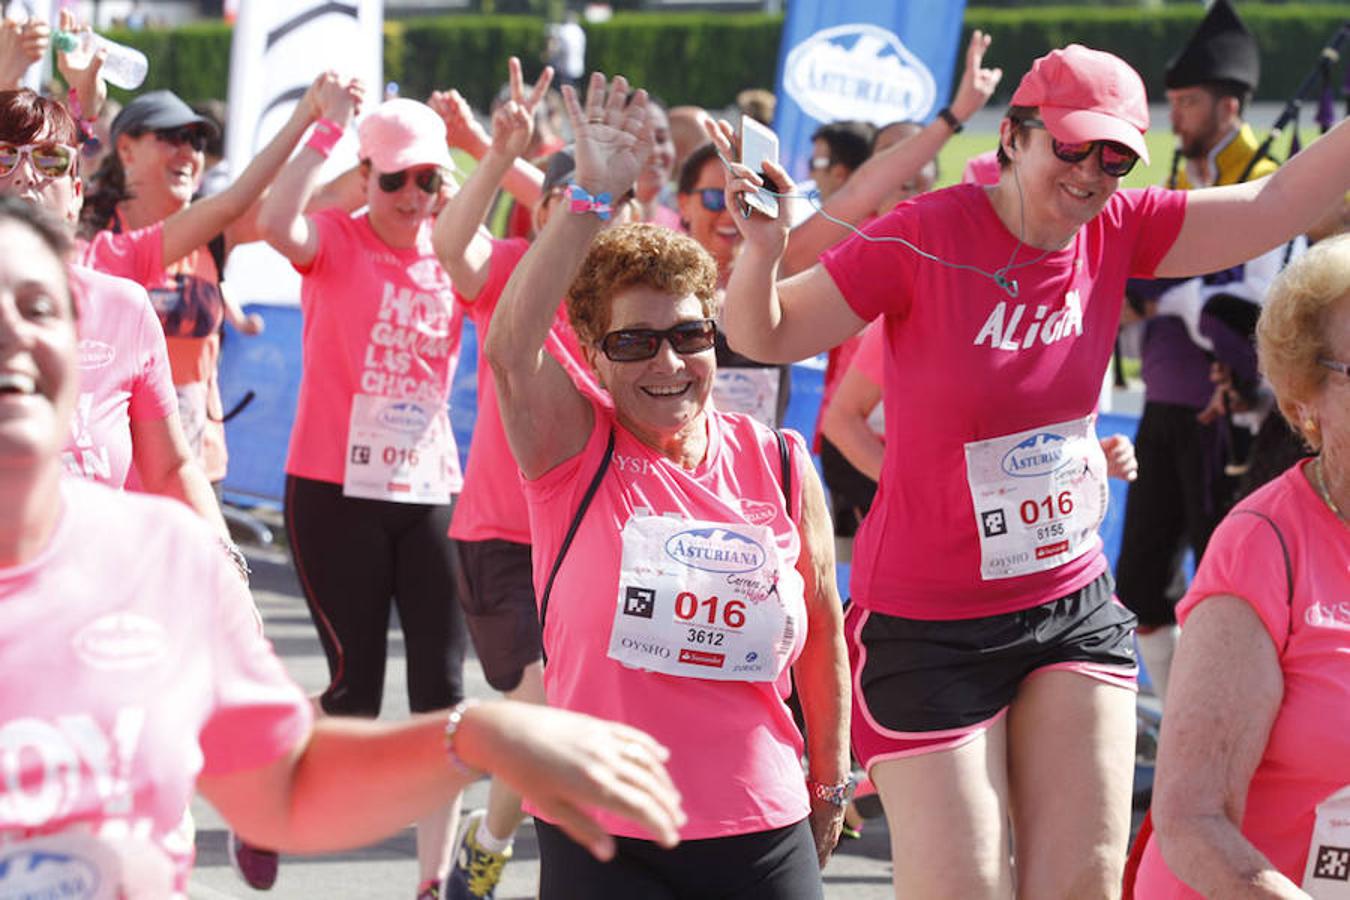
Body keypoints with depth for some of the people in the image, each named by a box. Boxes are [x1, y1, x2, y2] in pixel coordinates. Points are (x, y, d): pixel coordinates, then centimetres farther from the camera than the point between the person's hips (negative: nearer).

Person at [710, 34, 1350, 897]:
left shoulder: (1117, 233, -2)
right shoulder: (928, 238, -15)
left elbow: (1280, 202, -5)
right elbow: (766, 336, -11)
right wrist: (760, 252, -30)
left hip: (1072, 607, 5)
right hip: (930, 627, -5)